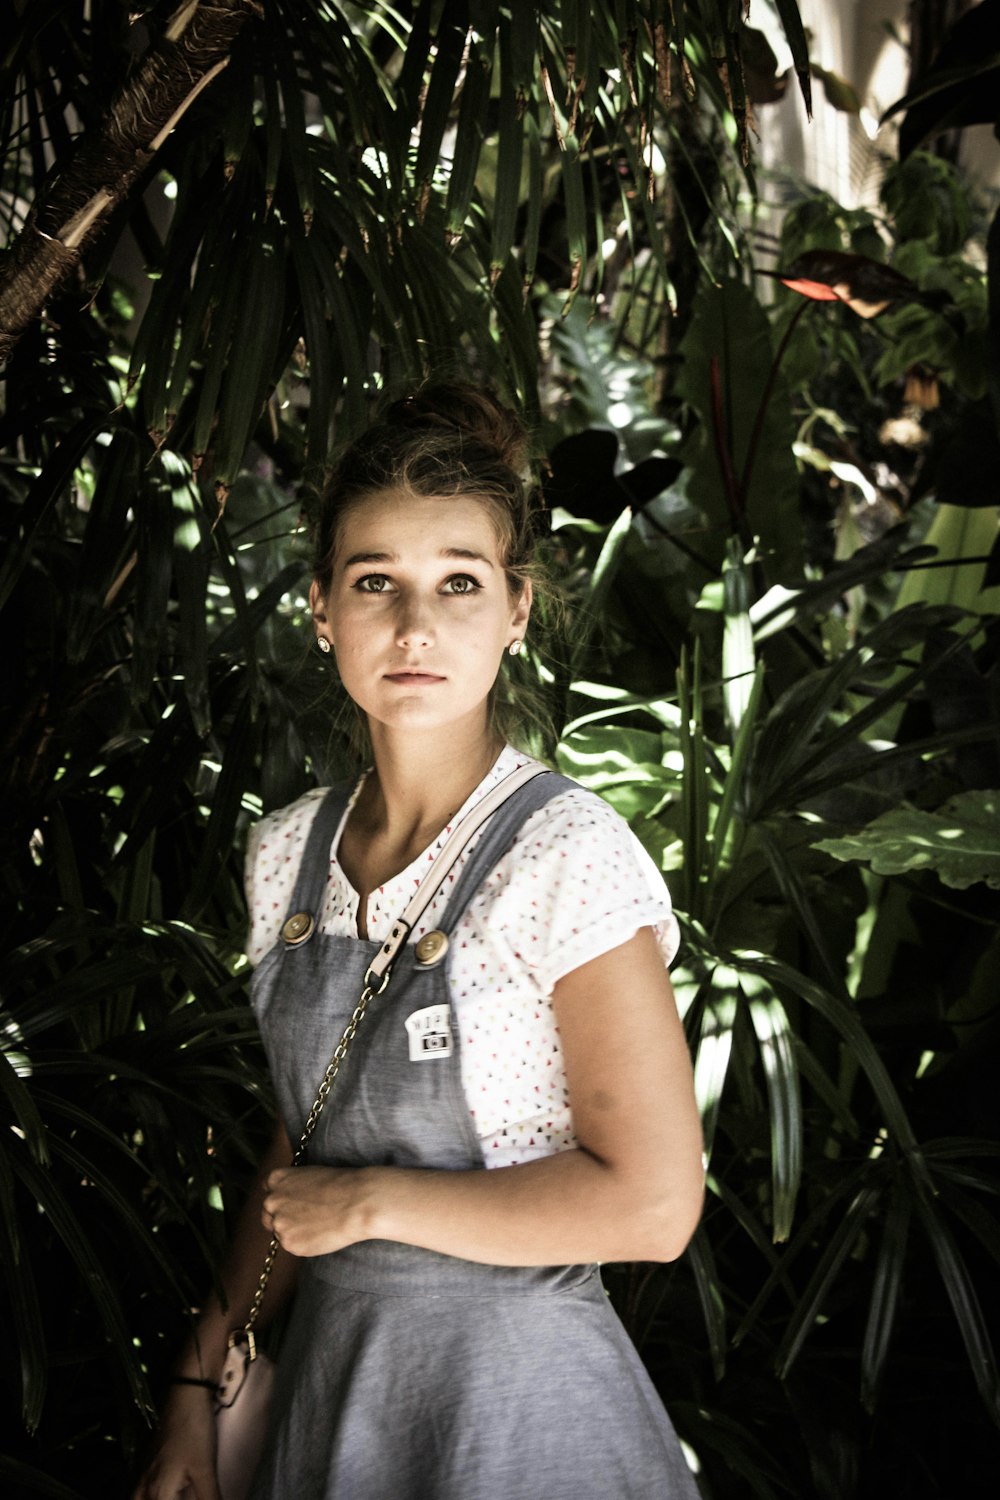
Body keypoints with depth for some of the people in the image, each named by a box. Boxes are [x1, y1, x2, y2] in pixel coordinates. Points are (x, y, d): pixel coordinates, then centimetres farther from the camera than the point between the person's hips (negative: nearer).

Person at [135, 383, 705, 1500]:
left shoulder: (567, 854, -18)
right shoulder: (288, 853, 1)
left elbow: (650, 1201, -21)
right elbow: (297, 1157, 9)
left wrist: (371, 1200, -15)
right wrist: (199, 1386, 6)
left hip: (515, 1404, -5)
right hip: (325, 1383, 5)